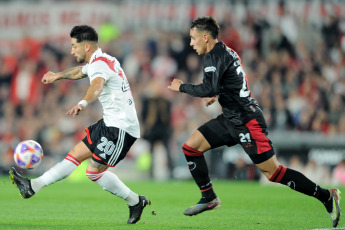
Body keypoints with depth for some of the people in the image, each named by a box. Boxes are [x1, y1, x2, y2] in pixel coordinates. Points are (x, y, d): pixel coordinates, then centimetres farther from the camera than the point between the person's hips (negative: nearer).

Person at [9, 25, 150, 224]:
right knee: (76, 154, 9)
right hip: (110, 124, 10)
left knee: (94, 171, -10)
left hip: (121, 128, -10)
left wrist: (83, 103, -60)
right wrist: (57, 76, 54)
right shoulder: (100, 61, 15)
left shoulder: (99, 64, -17)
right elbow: (80, 72, 38)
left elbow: (97, 85, -41)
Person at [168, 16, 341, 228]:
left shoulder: (215, 56, -16)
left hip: (246, 122, -10)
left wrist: (182, 87, -14)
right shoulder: (224, 52, 14)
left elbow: (208, 89, -28)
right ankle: (209, 199, 11)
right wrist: (216, 95, 16)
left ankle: (327, 196, -2)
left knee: (273, 172, -9)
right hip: (230, 119, 10)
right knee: (191, 147, 5)